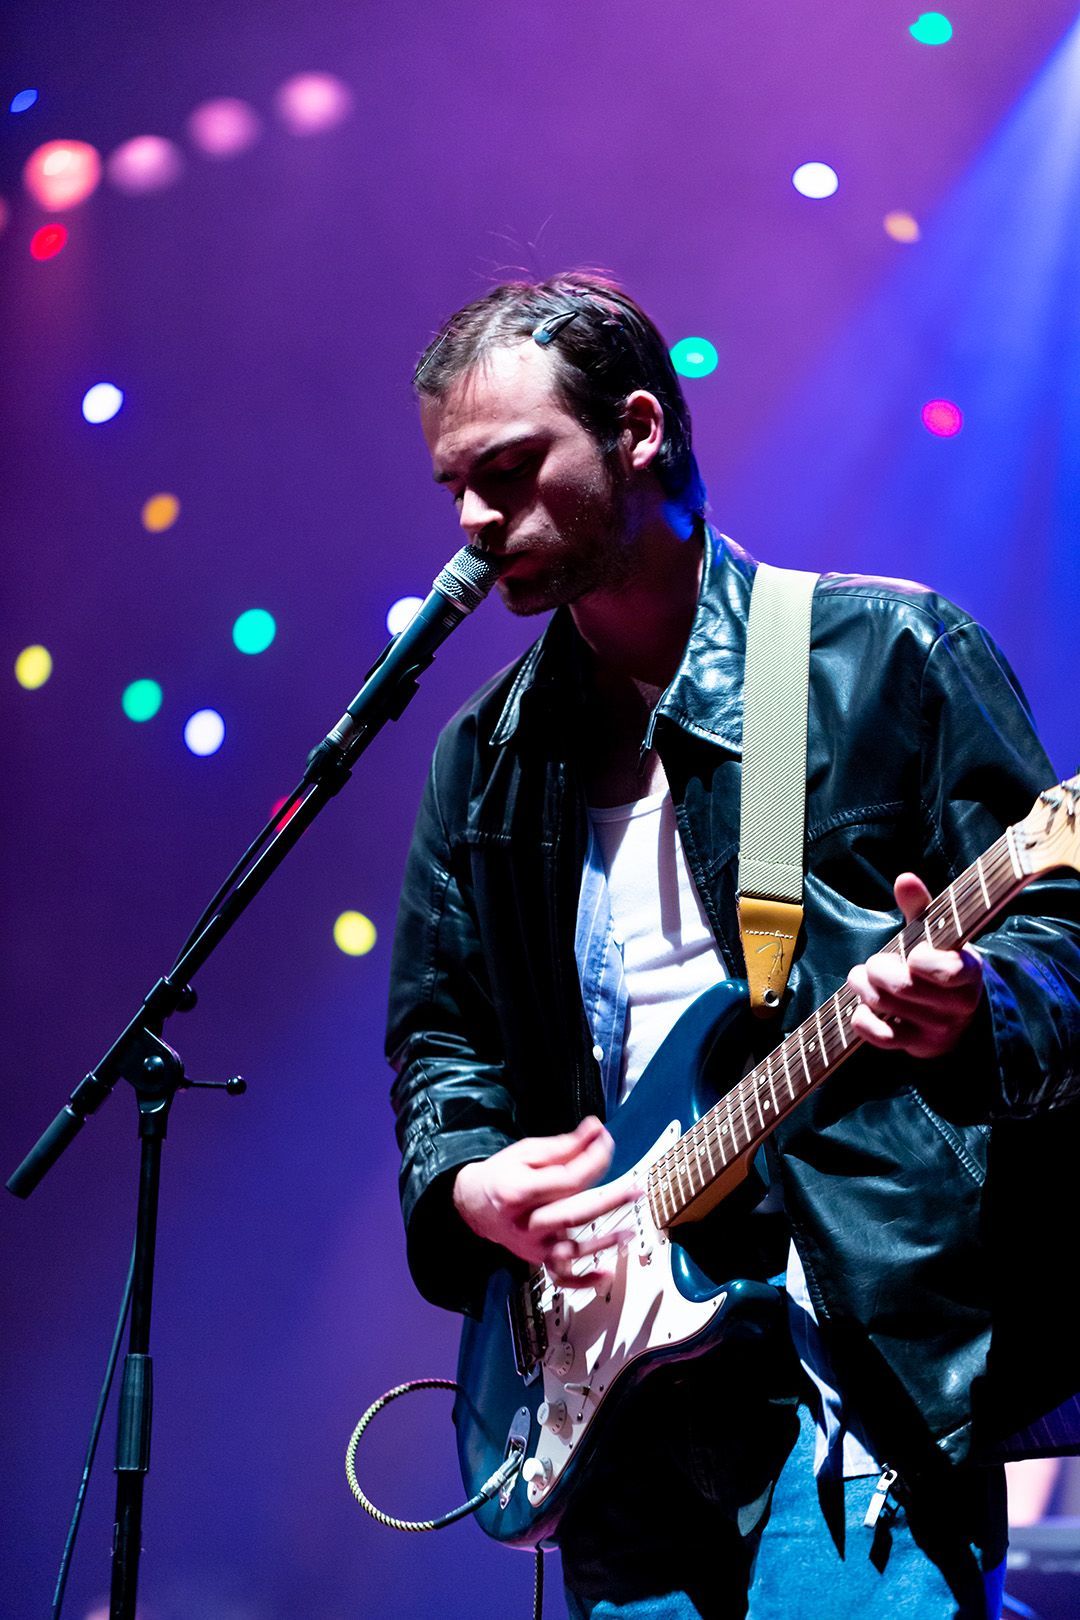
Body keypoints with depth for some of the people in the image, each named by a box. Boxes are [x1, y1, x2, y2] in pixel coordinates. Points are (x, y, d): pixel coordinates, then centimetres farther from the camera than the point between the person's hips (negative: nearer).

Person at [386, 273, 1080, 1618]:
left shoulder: (886, 658, -1)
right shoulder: (485, 756, 14)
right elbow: (437, 1036, 17)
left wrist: (970, 1014, -25)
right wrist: (465, 1180, -3)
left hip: (870, 1357, -5)